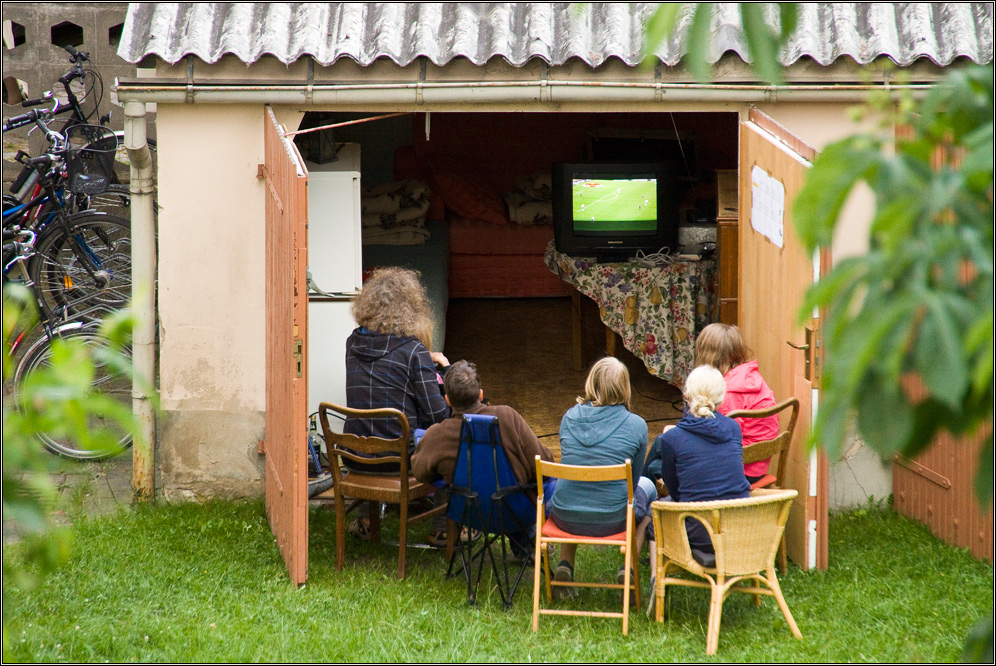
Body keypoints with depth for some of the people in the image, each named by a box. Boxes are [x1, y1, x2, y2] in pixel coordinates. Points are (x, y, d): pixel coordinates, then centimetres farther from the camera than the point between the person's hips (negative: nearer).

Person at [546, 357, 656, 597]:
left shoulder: (569, 417, -1)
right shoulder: (635, 425, -9)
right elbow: (633, 477, 4)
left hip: (565, 519, 3)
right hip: (612, 521, -2)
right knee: (646, 486, 30)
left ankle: (565, 564, 25)